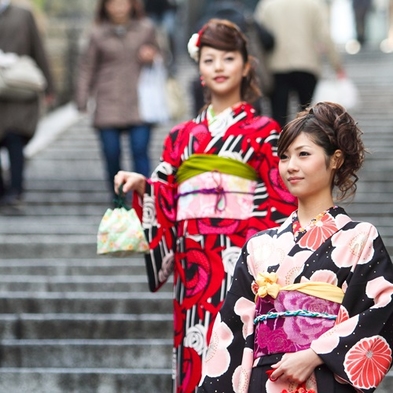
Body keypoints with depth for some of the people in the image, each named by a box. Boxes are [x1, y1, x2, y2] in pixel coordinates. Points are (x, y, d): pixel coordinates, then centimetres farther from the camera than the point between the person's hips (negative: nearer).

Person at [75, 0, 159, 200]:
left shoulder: (146, 28, 7)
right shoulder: (98, 34, 6)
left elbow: (157, 53, 21)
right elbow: (87, 67, 10)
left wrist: (151, 56, -3)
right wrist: (82, 101, 5)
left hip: (139, 104, 0)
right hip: (109, 103, 1)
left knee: (140, 151, -11)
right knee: (111, 153, 1)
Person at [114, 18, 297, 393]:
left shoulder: (263, 132, 5)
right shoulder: (182, 137, 16)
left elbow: (282, 205, 0)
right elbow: (165, 205, 17)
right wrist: (143, 187, -2)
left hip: (242, 260, -4)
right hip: (193, 266, 4)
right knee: (194, 361, 1)